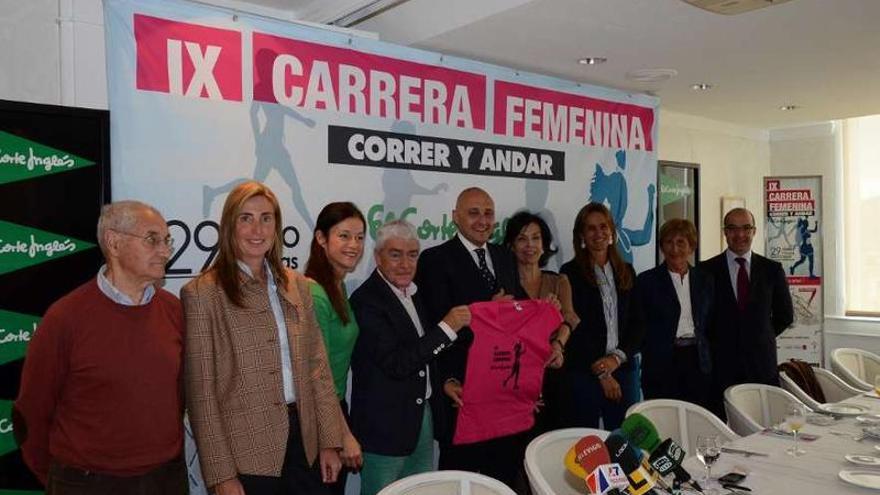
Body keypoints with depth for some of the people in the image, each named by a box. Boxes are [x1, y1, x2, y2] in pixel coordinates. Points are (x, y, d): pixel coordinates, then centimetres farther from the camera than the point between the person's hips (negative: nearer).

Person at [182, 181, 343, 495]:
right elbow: (201, 390, -9)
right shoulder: (203, 293, -9)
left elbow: (317, 366, 7)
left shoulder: (297, 285, 6)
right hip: (246, 455, -4)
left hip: (305, 443, 4)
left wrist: (330, 441, 4)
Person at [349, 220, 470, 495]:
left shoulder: (413, 292, 8)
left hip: (423, 415, 8)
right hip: (385, 425, -8)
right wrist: (447, 328, -23)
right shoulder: (366, 300, -18)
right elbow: (395, 364, -24)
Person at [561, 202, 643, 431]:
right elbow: (574, 328, -5)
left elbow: (637, 323, 10)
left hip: (623, 368, 4)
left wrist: (618, 357, -6)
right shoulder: (570, 273, -2)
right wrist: (601, 373, -7)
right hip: (584, 372, -4)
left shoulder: (627, 272, 12)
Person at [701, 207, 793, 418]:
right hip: (721, 366, -1)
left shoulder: (772, 270, 7)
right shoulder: (707, 270, 0)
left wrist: (761, 338, 10)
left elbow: (785, 315, 14)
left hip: (762, 365, 2)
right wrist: (716, 343, 1)